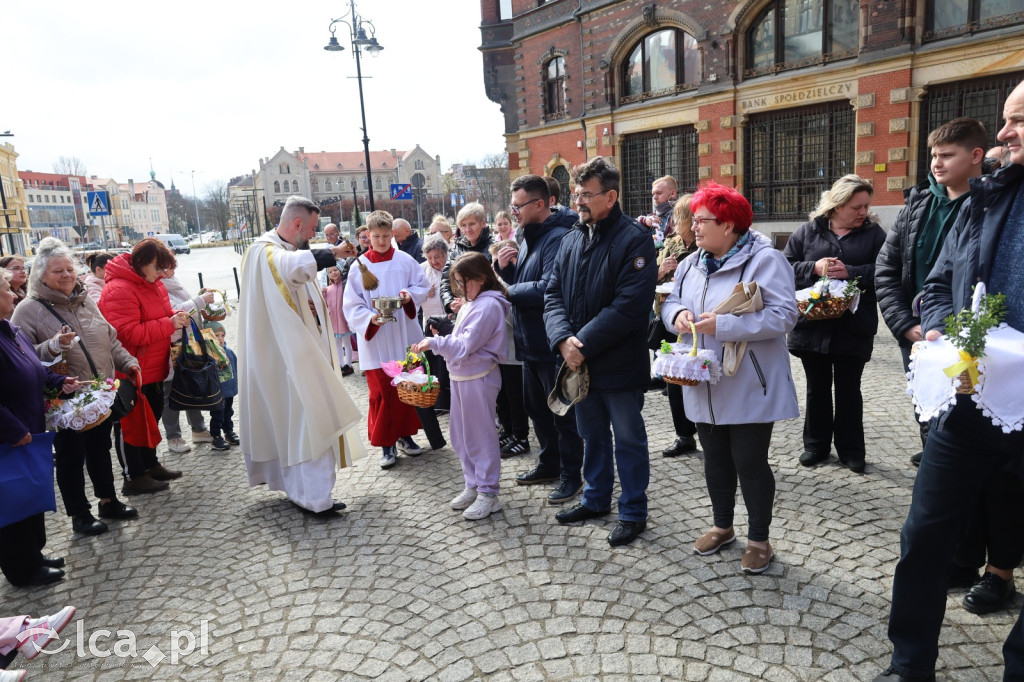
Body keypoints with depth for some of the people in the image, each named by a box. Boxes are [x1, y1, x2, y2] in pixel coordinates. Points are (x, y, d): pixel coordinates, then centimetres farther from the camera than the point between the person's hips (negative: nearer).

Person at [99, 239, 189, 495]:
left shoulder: (152, 283, 9)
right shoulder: (119, 290, -22)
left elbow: (159, 316, 22)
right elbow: (128, 333, -28)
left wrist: (176, 317, 0)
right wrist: (169, 324, -26)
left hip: (153, 369, 10)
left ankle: (151, 464, 36)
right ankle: (133, 477, 15)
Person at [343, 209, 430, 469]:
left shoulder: (405, 260, 0)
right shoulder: (360, 266, -4)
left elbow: (423, 286, 7)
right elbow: (352, 305, -5)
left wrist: (410, 295, -14)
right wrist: (370, 319, -23)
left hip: (405, 337, 2)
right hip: (376, 341, -2)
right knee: (381, 393, 1)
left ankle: (405, 435, 28)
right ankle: (386, 443, 14)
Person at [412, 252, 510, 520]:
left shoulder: (488, 305, -18)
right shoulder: (472, 303, 13)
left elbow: (465, 346, -22)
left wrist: (434, 342, -21)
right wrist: (439, 342, 5)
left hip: (478, 379, -10)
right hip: (461, 377, 10)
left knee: (480, 437, 0)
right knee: (460, 436, 16)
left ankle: (488, 494, 13)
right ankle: (473, 486, 30)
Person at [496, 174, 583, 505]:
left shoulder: (559, 238, -19)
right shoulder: (528, 238, 12)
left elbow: (548, 289, -30)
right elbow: (515, 284, 16)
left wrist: (509, 290, -16)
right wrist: (503, 267, -4)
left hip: (553, 345, -9)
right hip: (531, 342, 10)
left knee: (563, 412, 5)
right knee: (536, 407, 20)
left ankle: (570, 475, 20)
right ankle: (549, 463, 37)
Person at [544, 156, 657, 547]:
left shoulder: (634, 239, -13)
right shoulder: (571, 240, 8)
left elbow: (629, 306, -22)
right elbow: (554, 294, 4)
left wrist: (584, 344, -22)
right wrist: (563, 339, -14)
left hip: (620, 365, -6)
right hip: (579, 363, 7)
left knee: (628, 439, 9)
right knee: (592, 434, 21)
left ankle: (633, 512, 26)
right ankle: (596, 500, 39)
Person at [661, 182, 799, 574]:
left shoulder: (764, 260, -14)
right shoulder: (692, 264, 9)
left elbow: (783, 315, -21)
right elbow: (670, 301, 14)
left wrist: (723, 325, -26)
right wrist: (678, 314, -11)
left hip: (748, 389, -6)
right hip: (705, 388, 7)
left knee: (750, 463, 4)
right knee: (715, 460, 18)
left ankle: (759, 539, 22)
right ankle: (722, 526, 37)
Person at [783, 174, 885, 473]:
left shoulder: (874, 233, 3)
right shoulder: (807, 231, 4)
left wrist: (850, 272, -19)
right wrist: (814, 268, -16)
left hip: (853, 328, -1)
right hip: (812, 325, 1)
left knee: (849, 389, 9)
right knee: (817, 387, 12)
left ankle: (850, 449, 24)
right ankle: (816, 445, 26)